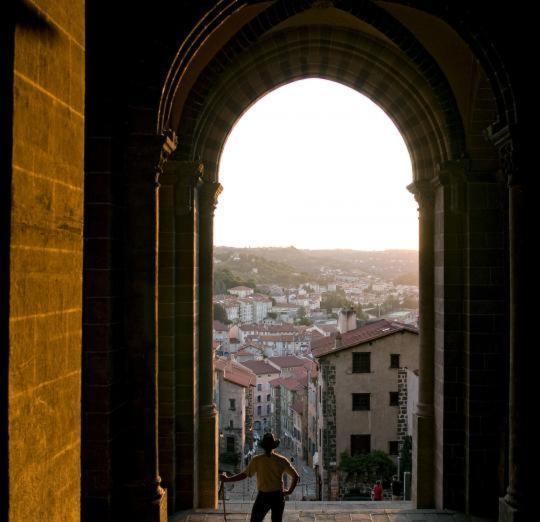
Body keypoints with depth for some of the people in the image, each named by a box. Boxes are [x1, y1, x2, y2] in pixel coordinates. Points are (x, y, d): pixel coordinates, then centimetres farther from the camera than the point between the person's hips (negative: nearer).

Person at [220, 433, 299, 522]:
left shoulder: (257, 460, -10)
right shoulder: (281, 460, -6)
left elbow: (243, 475, -8)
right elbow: (296, 476, -5)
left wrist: (227, 479, 2)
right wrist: (289, 491, 4)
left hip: (263, 496, -1)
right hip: (278, 496, 1)